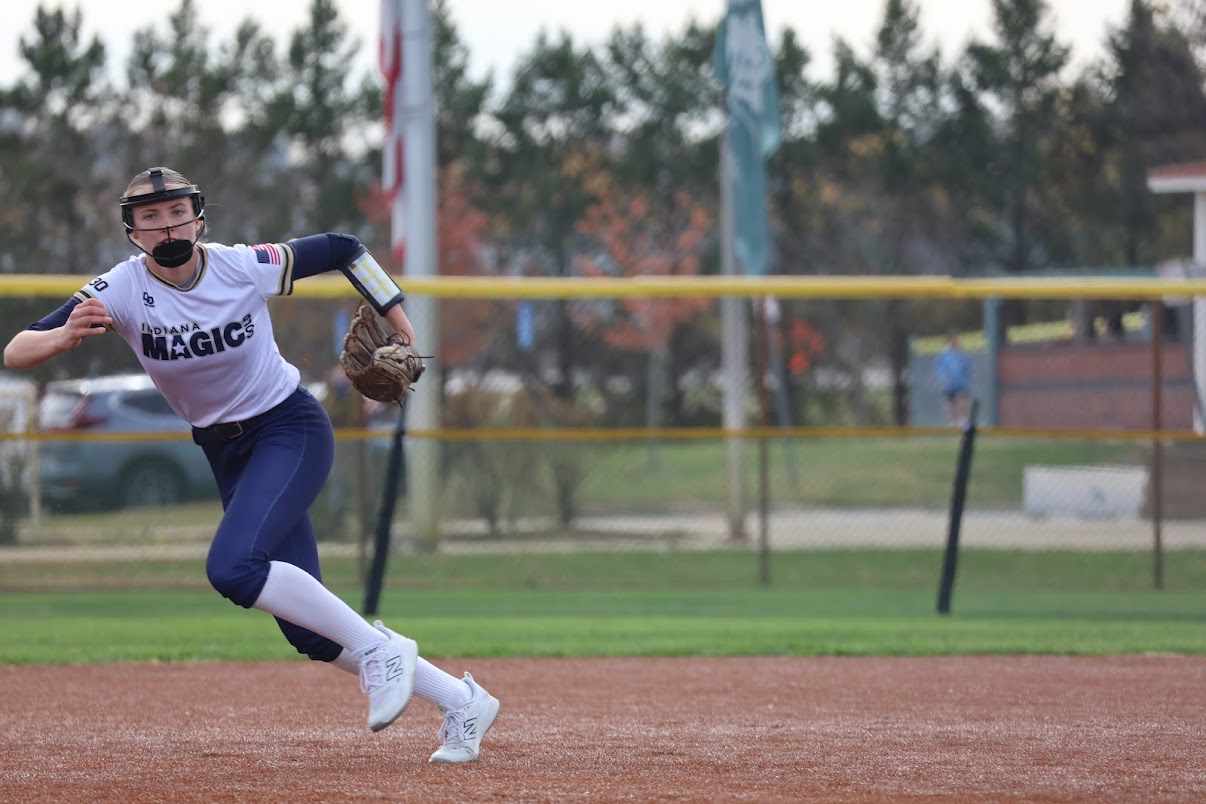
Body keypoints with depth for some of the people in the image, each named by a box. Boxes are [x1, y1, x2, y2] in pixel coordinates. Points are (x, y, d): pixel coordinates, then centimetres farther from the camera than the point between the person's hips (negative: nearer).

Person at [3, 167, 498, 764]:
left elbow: (341, 249, 0)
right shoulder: (120, 291, -15)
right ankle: (461, 702, 12)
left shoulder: (247, 268, -17)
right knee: (309, 630, 1)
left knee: (233, 565, -30)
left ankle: (379, 648, -17)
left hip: (292, 431, -4)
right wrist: (65, 337, -46)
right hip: (225, 453, 4)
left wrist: (396, 318, 1)